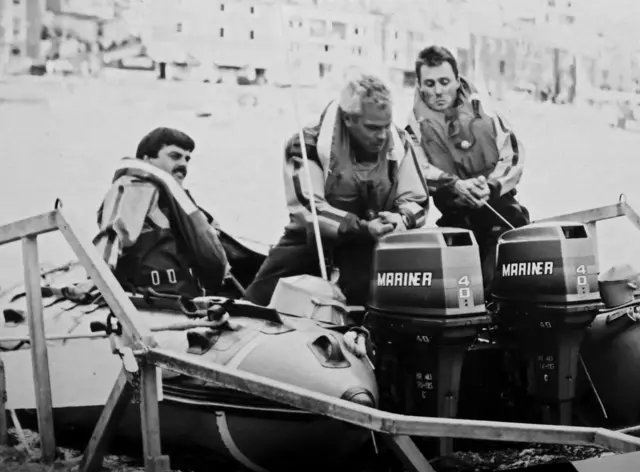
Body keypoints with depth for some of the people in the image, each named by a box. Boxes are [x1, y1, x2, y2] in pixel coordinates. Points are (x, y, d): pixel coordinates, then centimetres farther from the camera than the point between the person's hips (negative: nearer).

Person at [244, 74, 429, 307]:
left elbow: (417, 201, 1)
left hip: (370, 245, 1)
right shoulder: (308, 145, -15)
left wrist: (401, 220, -24)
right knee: (260, 299, -12)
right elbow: (306, 207, -24)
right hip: (312, 240, -1)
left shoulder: (398, 142, -3)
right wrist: (362, 228, -36)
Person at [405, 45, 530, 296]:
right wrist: (456, 186, -27)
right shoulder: (415, 126, 6)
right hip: (455, 215, -1)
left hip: (500, 205, 1)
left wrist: (491, 186, -17)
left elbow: (513, 156, 3)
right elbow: (420, 171, -8)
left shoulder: (484, 114, 10)